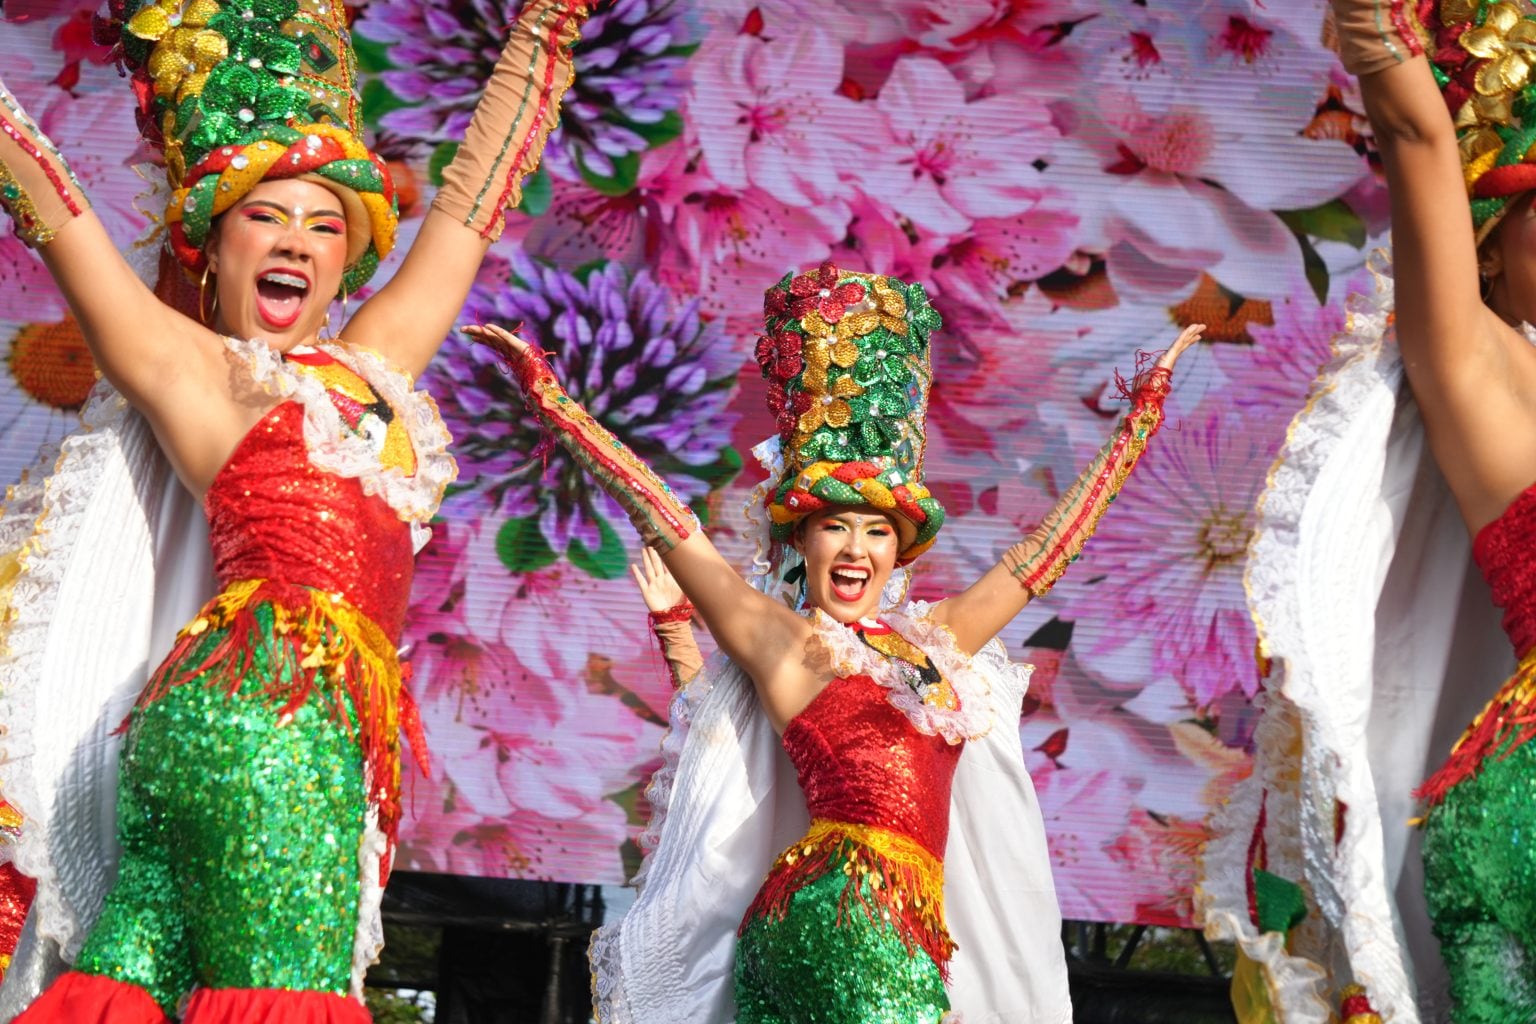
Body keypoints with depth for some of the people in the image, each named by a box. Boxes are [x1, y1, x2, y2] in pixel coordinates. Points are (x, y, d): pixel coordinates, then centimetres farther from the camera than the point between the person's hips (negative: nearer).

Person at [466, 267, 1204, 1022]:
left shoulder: (937, 638, 20)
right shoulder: (778, 639, 6)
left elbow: (1048, 547, 28)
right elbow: (662, 519, 6)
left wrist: (1139, 419, 34)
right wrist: (548, 396, 6)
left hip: (913, 926, 6)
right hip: (842, 913, -6)